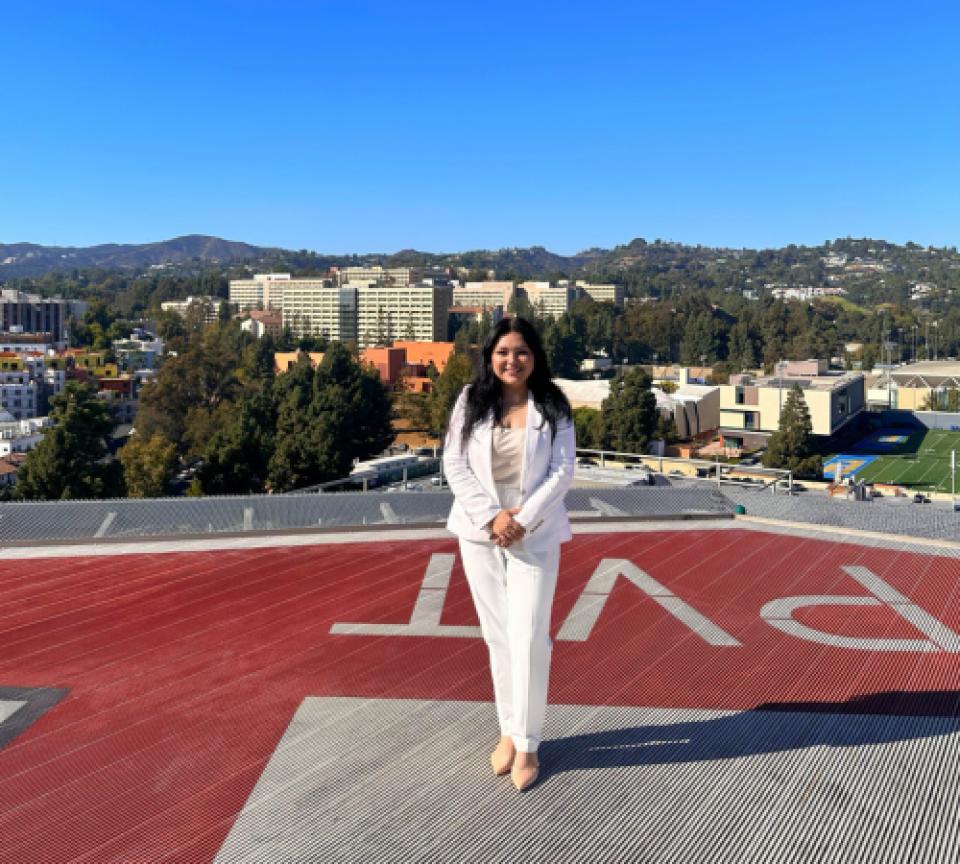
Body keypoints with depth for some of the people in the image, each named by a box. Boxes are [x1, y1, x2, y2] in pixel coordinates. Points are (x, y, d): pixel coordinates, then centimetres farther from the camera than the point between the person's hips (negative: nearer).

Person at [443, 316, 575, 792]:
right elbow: (454, 465, -4)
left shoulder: (552, 406, -2)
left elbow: (562, 471, -5)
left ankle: (527, 744, 11)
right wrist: (491, 516, -14)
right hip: (480, 534, 2)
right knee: (497, 636, 10)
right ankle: (509, 730, 26)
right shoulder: (471, 401, -1)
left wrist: (524, 519, -16)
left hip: (536, 536, -1)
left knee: (528, 638, -4)